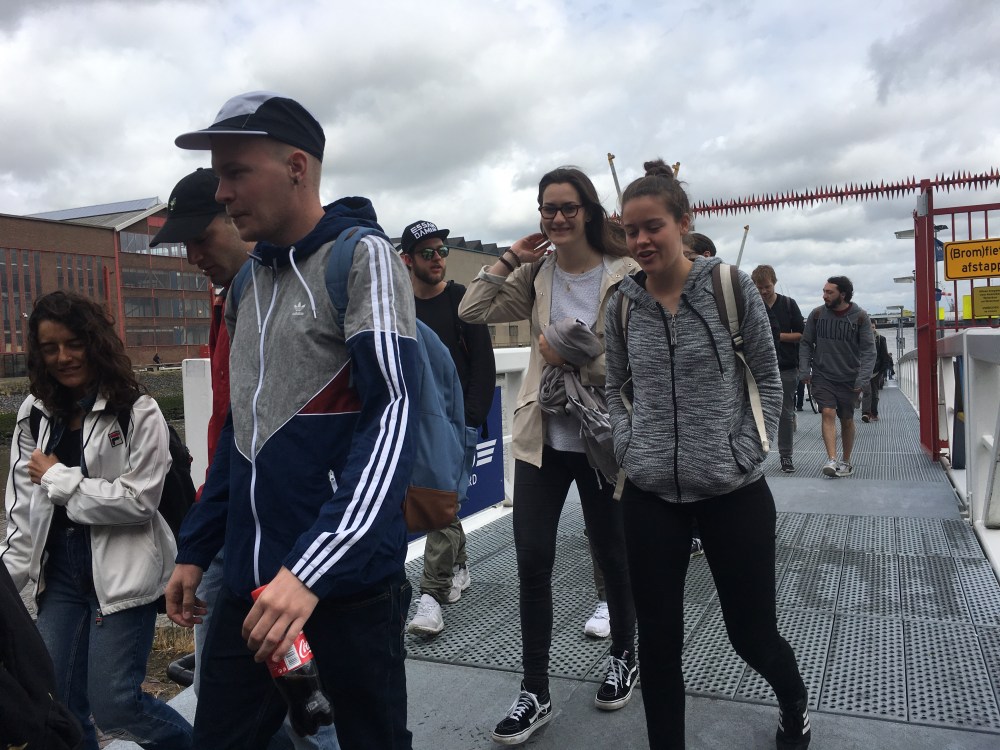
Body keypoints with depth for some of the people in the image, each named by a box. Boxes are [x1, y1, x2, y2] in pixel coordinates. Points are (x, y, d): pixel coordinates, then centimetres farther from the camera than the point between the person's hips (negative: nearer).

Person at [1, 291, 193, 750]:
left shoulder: (138, 413, -9)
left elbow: (138, 501, -15)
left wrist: (59, 478, -10)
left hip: (121, 570, -6)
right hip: (59, 571, 6)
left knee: (113, 705, -3)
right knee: (58, 702, 10)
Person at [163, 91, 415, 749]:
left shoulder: (362, 257, -9)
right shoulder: (249, 280, 13)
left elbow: (393, 418, -20)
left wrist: (312, 569, -26)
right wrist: (195, 550, 15)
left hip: (350, 577, -6)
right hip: (249, 576, 6)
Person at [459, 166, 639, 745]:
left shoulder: (624, 275, -10)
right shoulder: (537, 274, 5)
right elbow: (472, 311, 3)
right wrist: (509, 259, -3)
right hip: (542, 438, 4)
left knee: (612, 557, 15)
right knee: (533, 564, 4)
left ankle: (625, 657, 42)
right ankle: (536, 693, 20)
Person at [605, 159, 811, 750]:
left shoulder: (731, 288, -5)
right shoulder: (622, 305, 2)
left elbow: (768, 381, 0)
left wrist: (745, 455, -8)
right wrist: (629, 448, -2)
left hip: (735, 494, -2)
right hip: (649, 498, 2)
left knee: (753, 632, 13)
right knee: (658, 640, 8)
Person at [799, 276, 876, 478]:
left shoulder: (859, 317, -5)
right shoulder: (817, 314, -1)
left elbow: (868, 349, -6)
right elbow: (806, 344, 5)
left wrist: (863, 378, -15)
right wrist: (804, 370, -4)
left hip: (849, 379, 0)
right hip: (822, 376, 0)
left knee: (847, 420, 11)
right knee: (828, 413, -16)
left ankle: (846, 462, 26)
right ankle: (832, 460, -20)